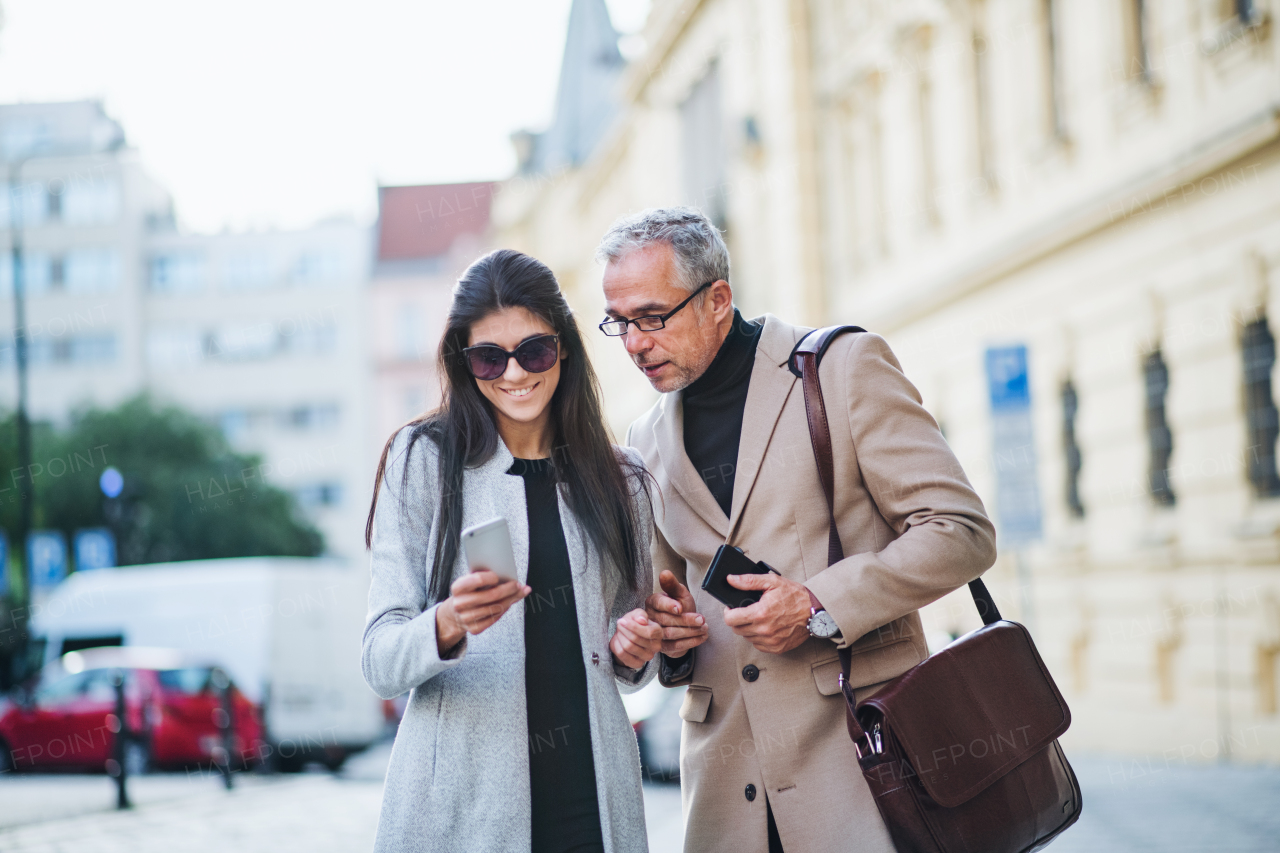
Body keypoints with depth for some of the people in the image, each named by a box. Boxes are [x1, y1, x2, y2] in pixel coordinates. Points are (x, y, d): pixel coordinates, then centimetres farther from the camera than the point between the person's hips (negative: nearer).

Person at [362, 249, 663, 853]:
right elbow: (380, 665, -9)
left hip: (591, 800, 3)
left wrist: (635, 652, -3)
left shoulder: (619, 477, 8)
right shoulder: (422, 460, -2)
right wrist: (447, 626, -28)